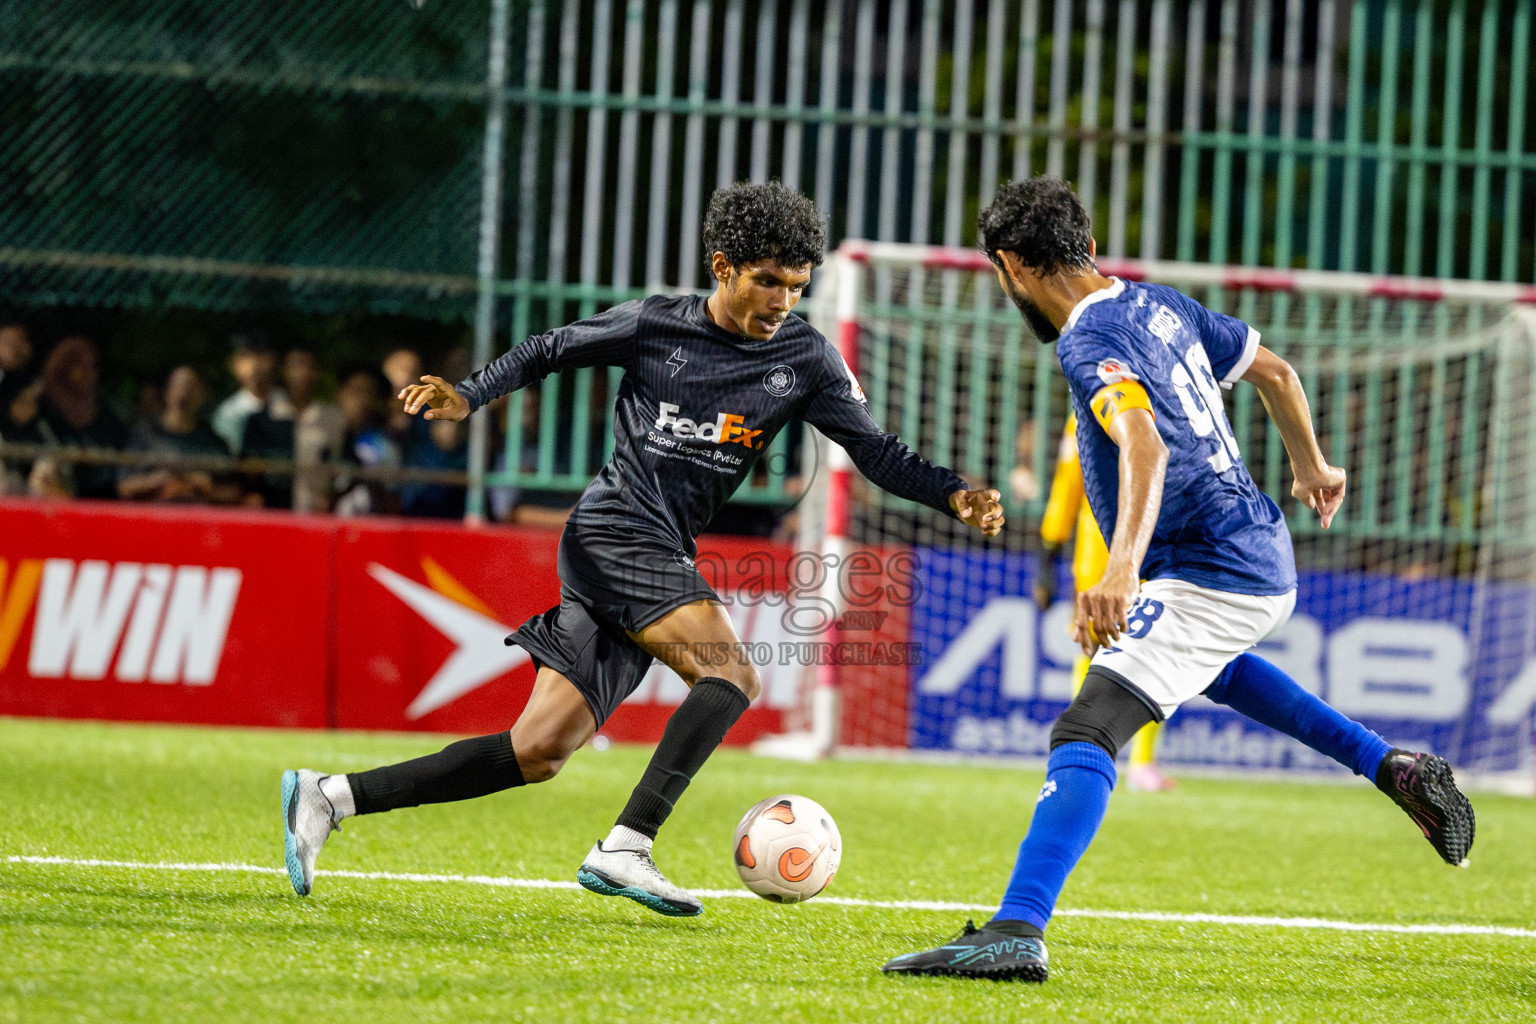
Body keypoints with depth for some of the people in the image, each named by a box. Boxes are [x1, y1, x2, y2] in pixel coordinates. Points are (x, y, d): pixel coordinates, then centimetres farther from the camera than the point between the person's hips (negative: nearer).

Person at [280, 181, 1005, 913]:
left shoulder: (806, 360, 8)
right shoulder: (655, 325, -2)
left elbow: (878, 452, 7)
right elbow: (550, 351, 11)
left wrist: (953, 495, -8)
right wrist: (467, 397, -2)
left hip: (662, 560, 6)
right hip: (615, 532, -6)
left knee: (537, 754, 1)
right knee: (731, 674, -25)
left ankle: (329, 797, 5)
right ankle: (625, 847, -31)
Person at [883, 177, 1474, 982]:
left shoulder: (1090, 342, -16)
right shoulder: (1161, 306, 12)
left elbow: (1145, 446, -34)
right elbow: (1274, 372, 25)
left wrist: (1122, 568, -47)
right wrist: (1311, 468, 42)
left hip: (1207, 576, -10)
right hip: (1265, 559, 10)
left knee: (1086, 730, -21)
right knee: (1205, 666, 41)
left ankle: (1017, 930, -38)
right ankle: (1394, 770, 35)